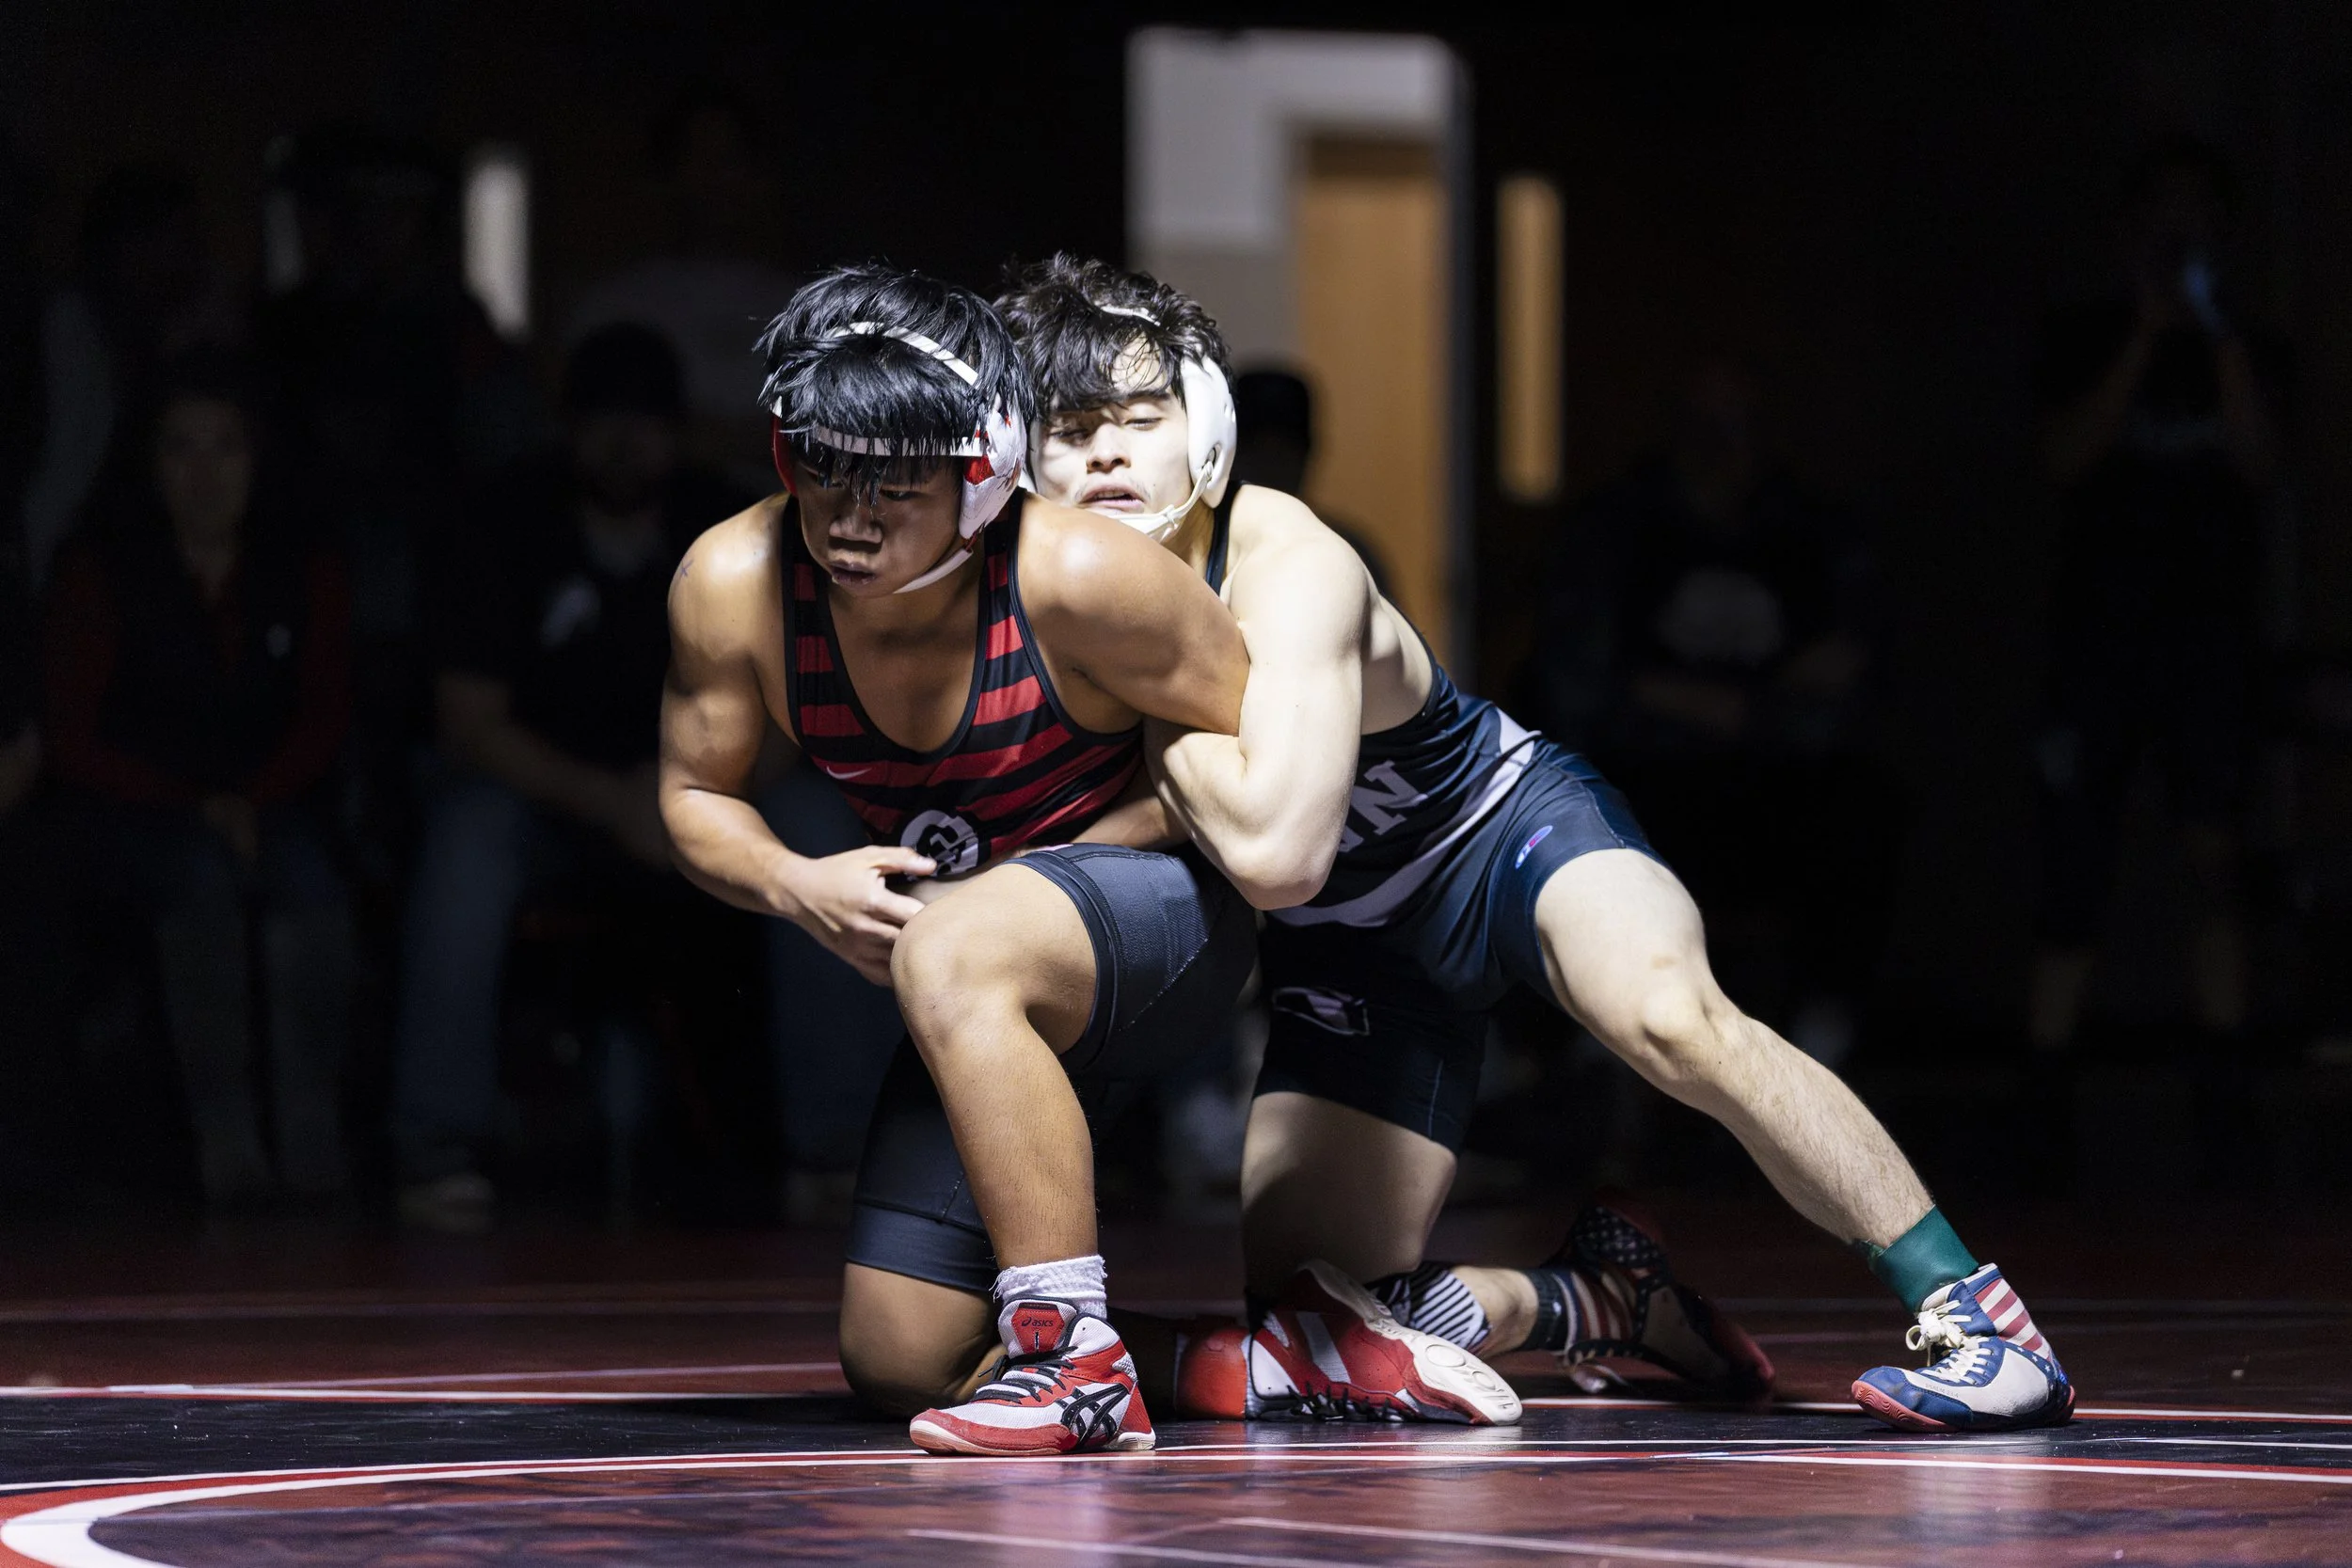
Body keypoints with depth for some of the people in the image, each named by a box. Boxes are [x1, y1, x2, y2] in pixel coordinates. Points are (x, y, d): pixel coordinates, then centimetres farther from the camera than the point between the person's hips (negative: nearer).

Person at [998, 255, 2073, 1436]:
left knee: (1670, 1017, -38)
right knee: (1301, 1308, -4)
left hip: (1505, 825, -6)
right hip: (1349, 938, 6)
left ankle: (1977, 1320, -32)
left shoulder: (1286, 567, -30)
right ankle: (1604, 1303, 21)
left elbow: (1272, 841, -46)